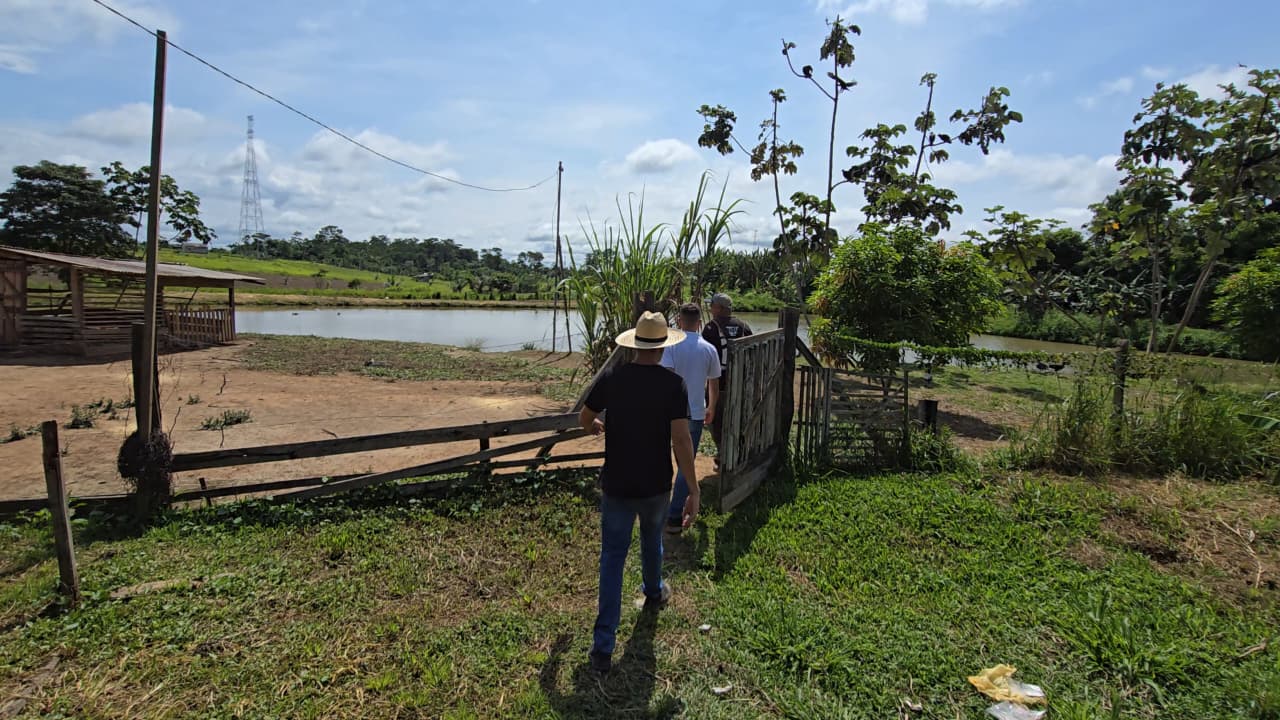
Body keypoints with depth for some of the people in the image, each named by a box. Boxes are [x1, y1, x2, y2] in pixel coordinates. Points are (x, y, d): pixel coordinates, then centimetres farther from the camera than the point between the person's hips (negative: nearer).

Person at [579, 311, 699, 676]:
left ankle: (603, 646, 5)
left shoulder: (611, 379, -8)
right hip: (655, 486, 0)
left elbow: (584, 420, 5)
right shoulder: (673, 384, -14)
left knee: (612, 558, 7)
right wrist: (694, 491, -14)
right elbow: (681, 441, -20)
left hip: (616, 485, 0)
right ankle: (653, 593, 53)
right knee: (652, 539, 27)